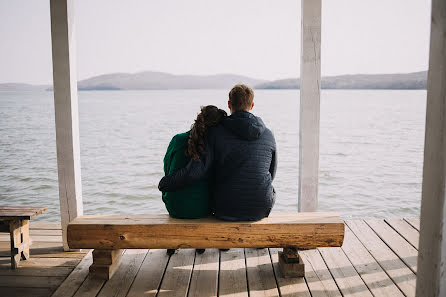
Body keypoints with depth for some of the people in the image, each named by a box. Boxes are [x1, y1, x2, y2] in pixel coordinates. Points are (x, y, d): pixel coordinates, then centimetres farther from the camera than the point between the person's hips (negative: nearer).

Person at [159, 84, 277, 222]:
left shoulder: (217, 133, -10)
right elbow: (271, 174, 10)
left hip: (226, 210, -1)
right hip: (262, 210, 1)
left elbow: (196, 169, -18)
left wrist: (165, 183, -4)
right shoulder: (268, 135, -2)